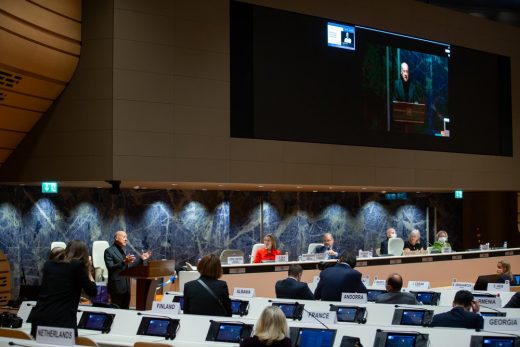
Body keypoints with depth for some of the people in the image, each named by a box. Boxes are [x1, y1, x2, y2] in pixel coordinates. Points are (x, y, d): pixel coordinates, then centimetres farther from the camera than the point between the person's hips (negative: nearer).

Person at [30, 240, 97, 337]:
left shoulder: (48, 264, 14)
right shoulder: (78, 265, -1)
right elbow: (93, 292, 6)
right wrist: (88, 270, 15)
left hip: (39, 319, 5)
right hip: (63, 321, -5)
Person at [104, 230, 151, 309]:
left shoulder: (123, 250, 15)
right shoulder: (109, 251, -8)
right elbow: (110, 268, -19)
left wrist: (141, 259, 11)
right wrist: (124, 262, -31)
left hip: (126, 286, 8)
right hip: (116, 286, -8)